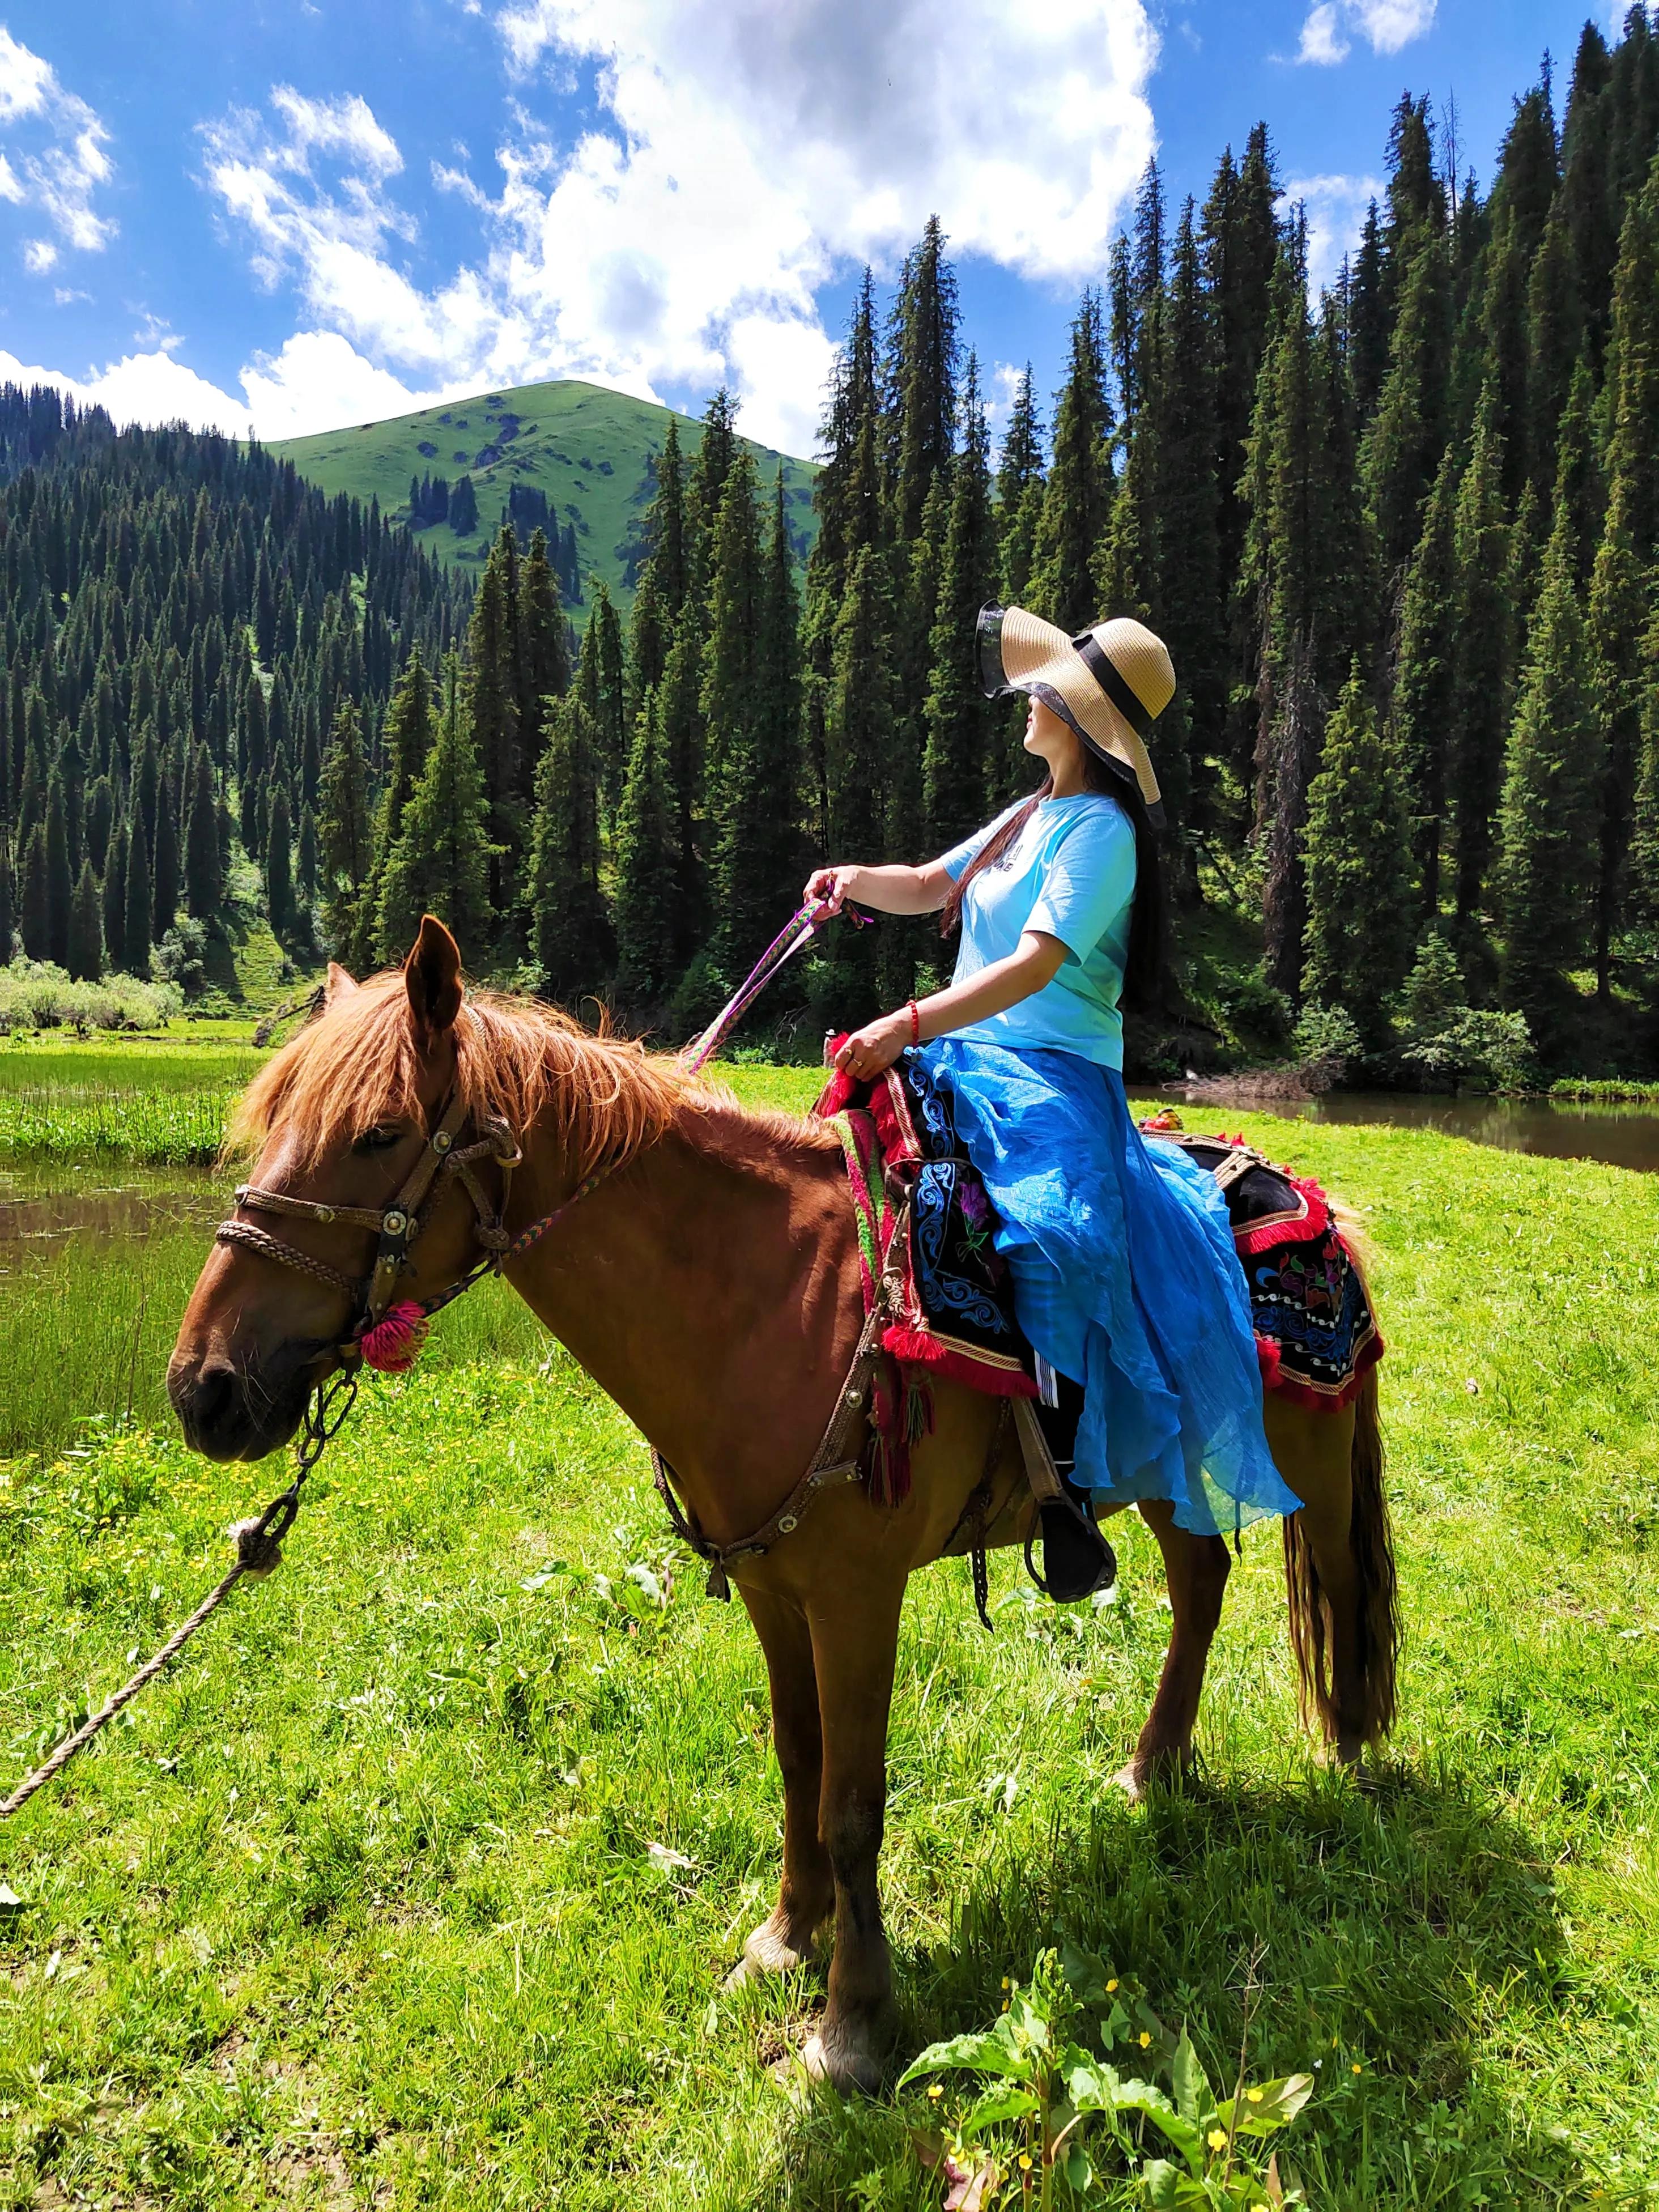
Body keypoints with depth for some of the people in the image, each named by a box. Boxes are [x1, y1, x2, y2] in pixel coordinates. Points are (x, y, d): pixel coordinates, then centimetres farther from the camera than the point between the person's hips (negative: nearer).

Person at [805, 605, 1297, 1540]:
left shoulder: (1100, 831, -12)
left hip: (1052, 1075, -10)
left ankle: (1077, 1467, -19)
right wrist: (858, 881, -1)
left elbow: (1036, 966, -23)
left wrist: (910, 1024, -33)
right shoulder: (1034, 815, 17)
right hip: (971, 1058, 10)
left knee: (1058, 1237, -33)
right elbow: (931, 887, 21)